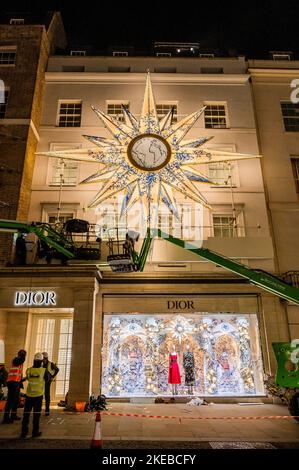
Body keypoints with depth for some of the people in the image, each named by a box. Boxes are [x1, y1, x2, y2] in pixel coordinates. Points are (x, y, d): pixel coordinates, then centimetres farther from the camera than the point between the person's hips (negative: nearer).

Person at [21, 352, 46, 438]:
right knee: (36, 414, 9)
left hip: (29, 395, 2)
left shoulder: (28, 370, -7)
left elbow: (27, 378, 11)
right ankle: (35, 432, 14)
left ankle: (24, 432, 20)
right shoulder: (44, 370, -13)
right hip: (38, 395, -2)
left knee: (26, 414, 14)